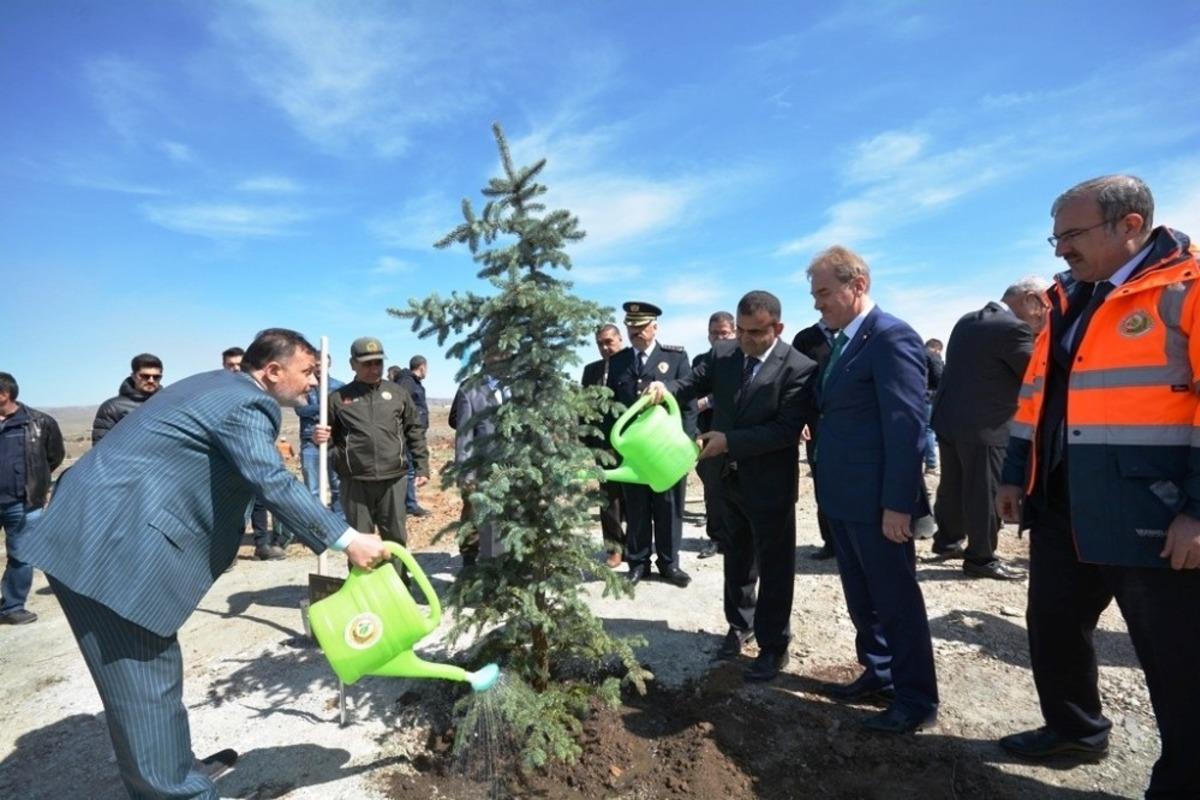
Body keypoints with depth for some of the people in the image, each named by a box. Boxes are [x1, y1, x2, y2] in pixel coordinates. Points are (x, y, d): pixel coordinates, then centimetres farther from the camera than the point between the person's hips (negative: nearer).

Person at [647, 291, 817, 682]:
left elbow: (787, 430, -23)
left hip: (770, 484, -5)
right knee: (737, 557, 22)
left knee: (774, 565, 10)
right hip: (729, 477, 6)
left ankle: (774, 645, 27)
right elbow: (694, 383, -1)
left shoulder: (799, 368, -19)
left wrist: (730, 440, -27)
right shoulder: (722, 353, -2)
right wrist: (665, 389, -24)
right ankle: (740, 623, 43)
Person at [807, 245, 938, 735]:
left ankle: (916, 699, 22)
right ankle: (878, 673, 37)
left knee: (896, 598, 5)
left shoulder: (891, 337, -15)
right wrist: (829, 488, 13)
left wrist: (897, 504, -21)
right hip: (844, 497, 9)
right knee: (861, 597, 20)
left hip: (877, 501, -9)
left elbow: (907, 426, -20)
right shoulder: (841, 342, 13)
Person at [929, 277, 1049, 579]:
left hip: (948, 419, 9)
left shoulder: (967, 321, 11)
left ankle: (947, 540, 32)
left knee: (953, 486, 19)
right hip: (983, 427, -9)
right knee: (985, 493, 3)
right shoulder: (1013, 328, -16)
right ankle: (981, 558, 14)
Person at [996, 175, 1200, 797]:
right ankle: (1074, 729, 40)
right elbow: (1036, 395, 17)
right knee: (1051, 629, 18)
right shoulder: (1068, 302, 13)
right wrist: (1016, 473, 16)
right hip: (1063, 508, 8)